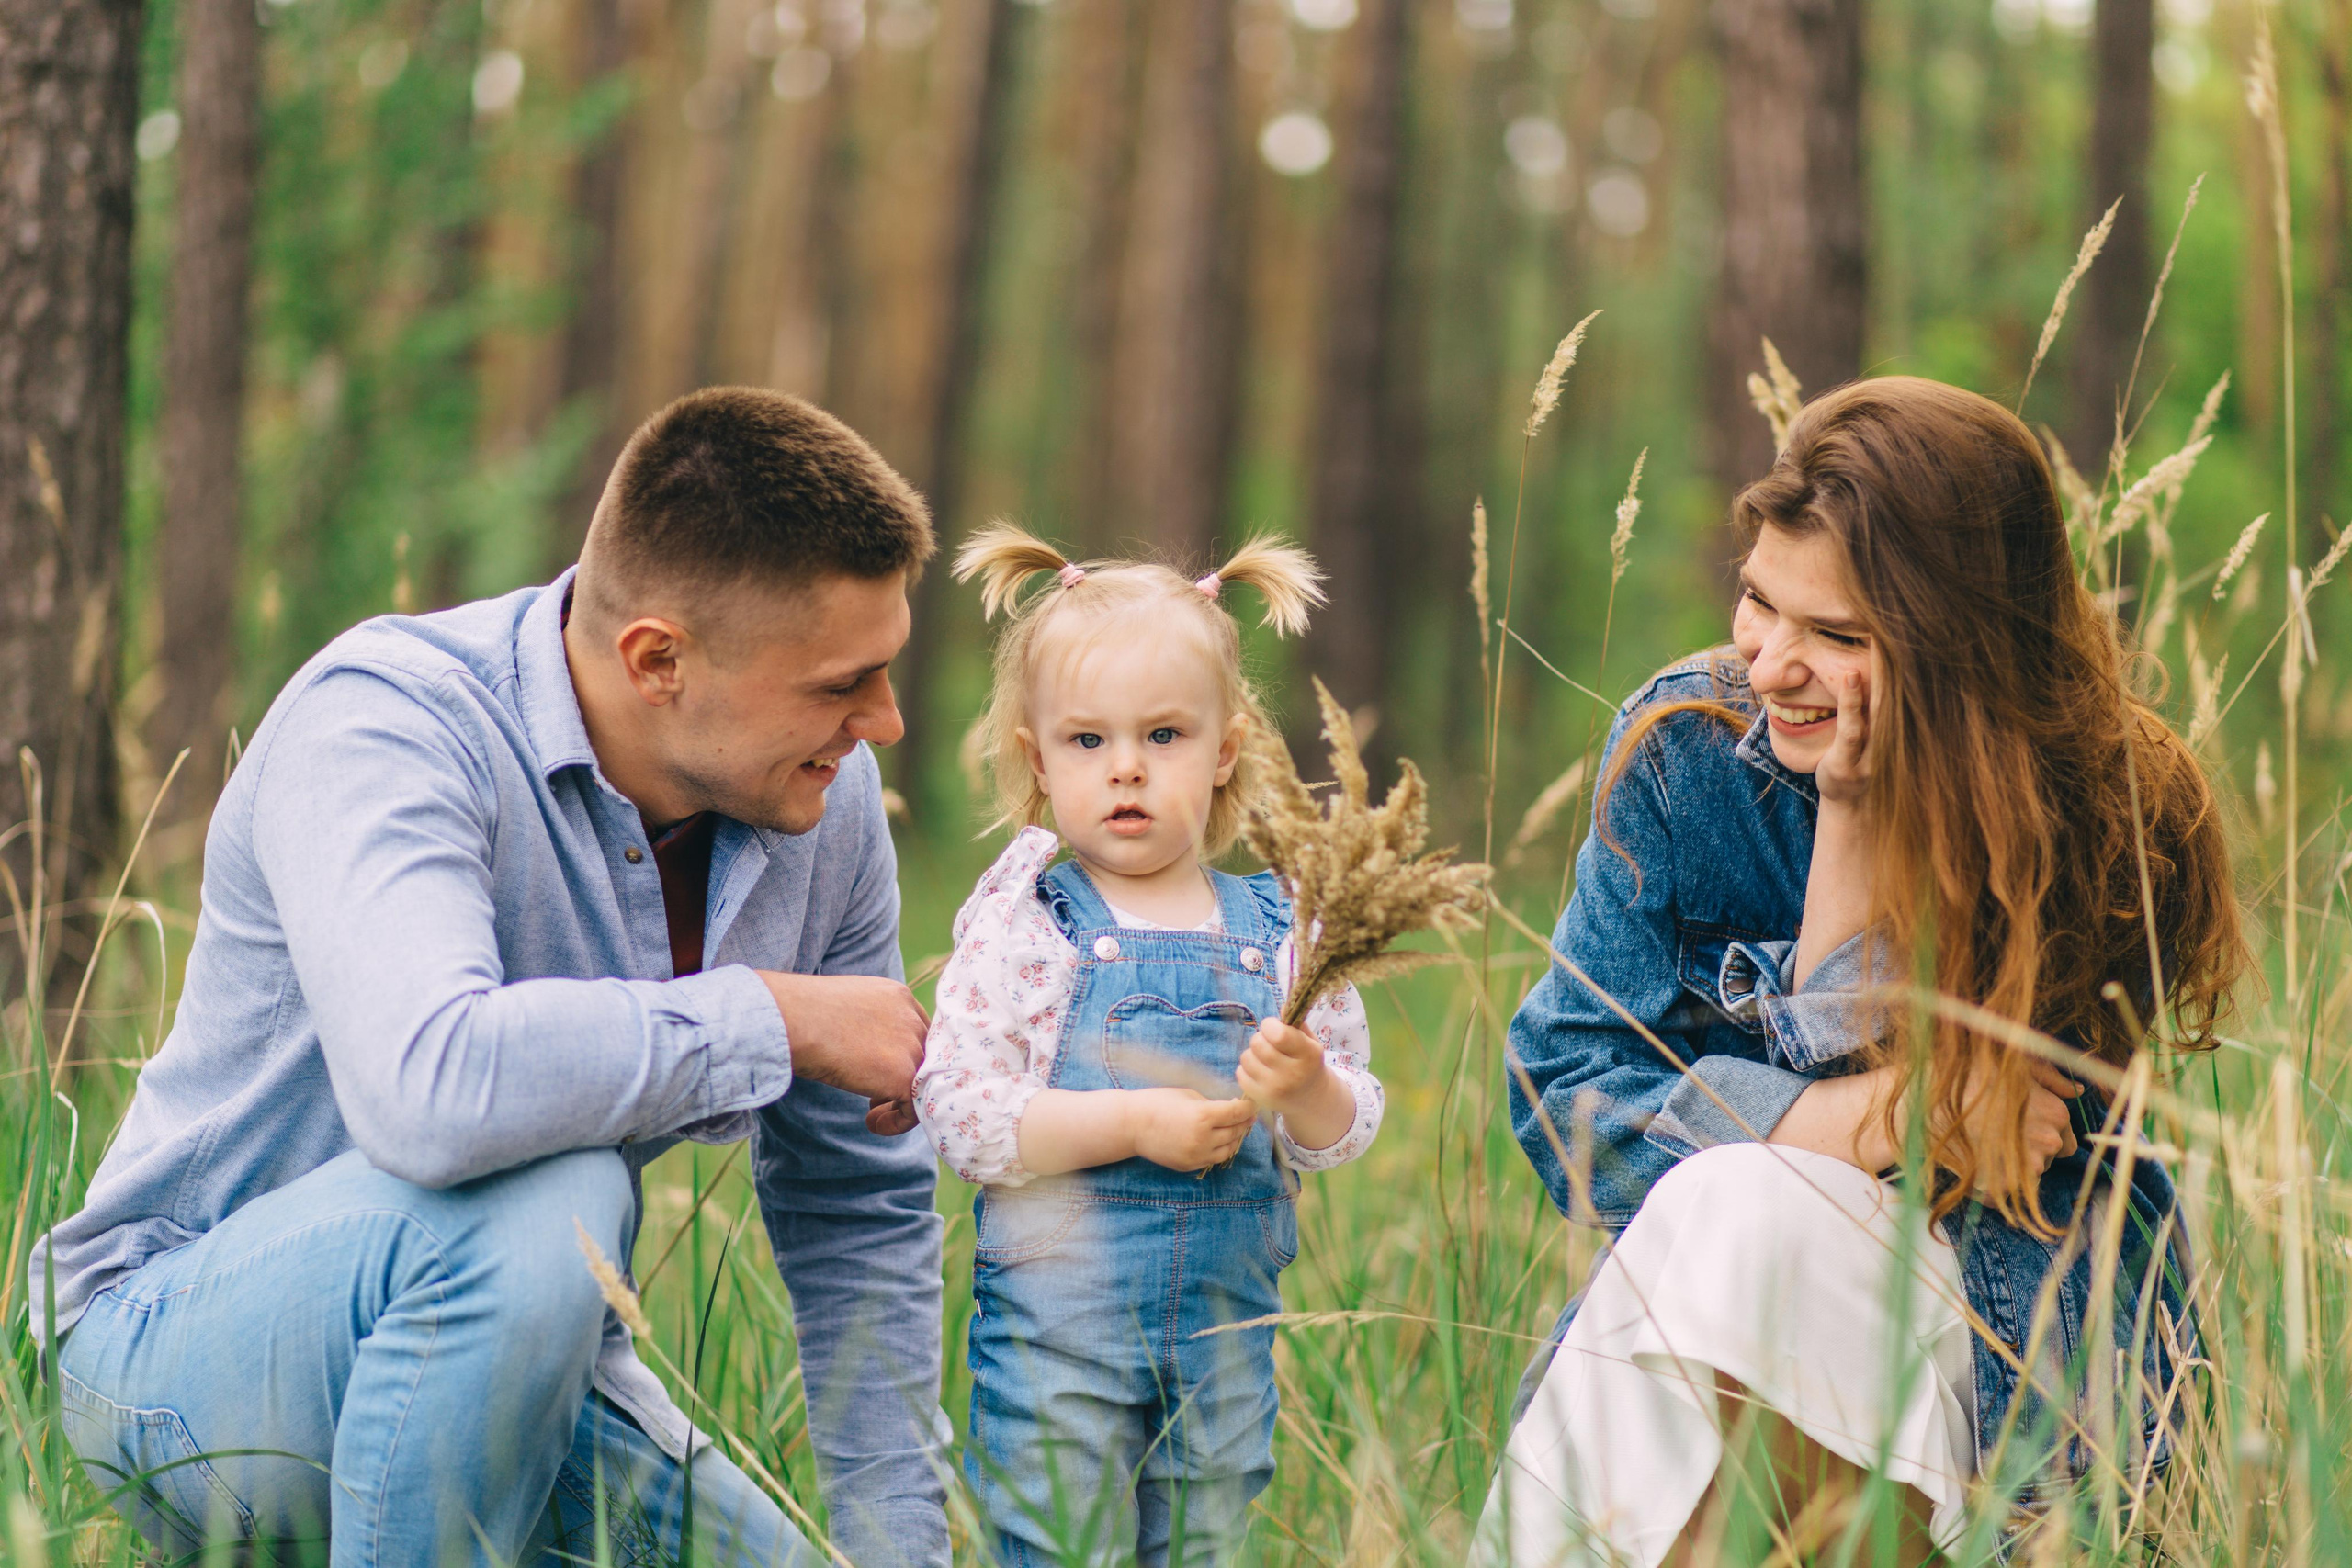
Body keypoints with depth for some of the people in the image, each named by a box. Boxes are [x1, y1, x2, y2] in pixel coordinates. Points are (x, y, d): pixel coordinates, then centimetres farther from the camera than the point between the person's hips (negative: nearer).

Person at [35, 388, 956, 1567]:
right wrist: (774, 1018, -32)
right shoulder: (383, 720, -26)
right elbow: (431, 1091, -46)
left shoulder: (826, 797, -4)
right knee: (547, 1197, -35)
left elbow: (856, 1215, 6)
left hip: (494, 1359, 8)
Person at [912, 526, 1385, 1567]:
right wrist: (1135, 1123, -20)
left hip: (1226, 1337, 4)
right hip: (1056, 1327, -3)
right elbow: (957, 1111, -13)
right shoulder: (1019, 923, -4)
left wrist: (1308, 1091, -16)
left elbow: (1344, 1131, 6)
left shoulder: (1278, 932, 6)